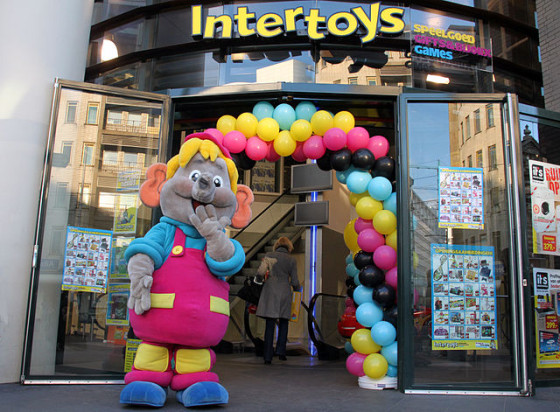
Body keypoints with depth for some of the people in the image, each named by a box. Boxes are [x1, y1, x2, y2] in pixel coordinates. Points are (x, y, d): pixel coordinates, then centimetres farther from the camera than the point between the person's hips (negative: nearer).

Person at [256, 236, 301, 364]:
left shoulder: (268, 255, 2)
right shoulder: (291, 260, 2)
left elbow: (261, 272, -6)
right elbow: (295, 282, 2)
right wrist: (297, 289, 23)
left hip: (270, 292, 0)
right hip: (284, 293, 0)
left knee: (270, 325, 3)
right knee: (283, 323, 16)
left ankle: (268, 357, 1)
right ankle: (280, 351, 6)